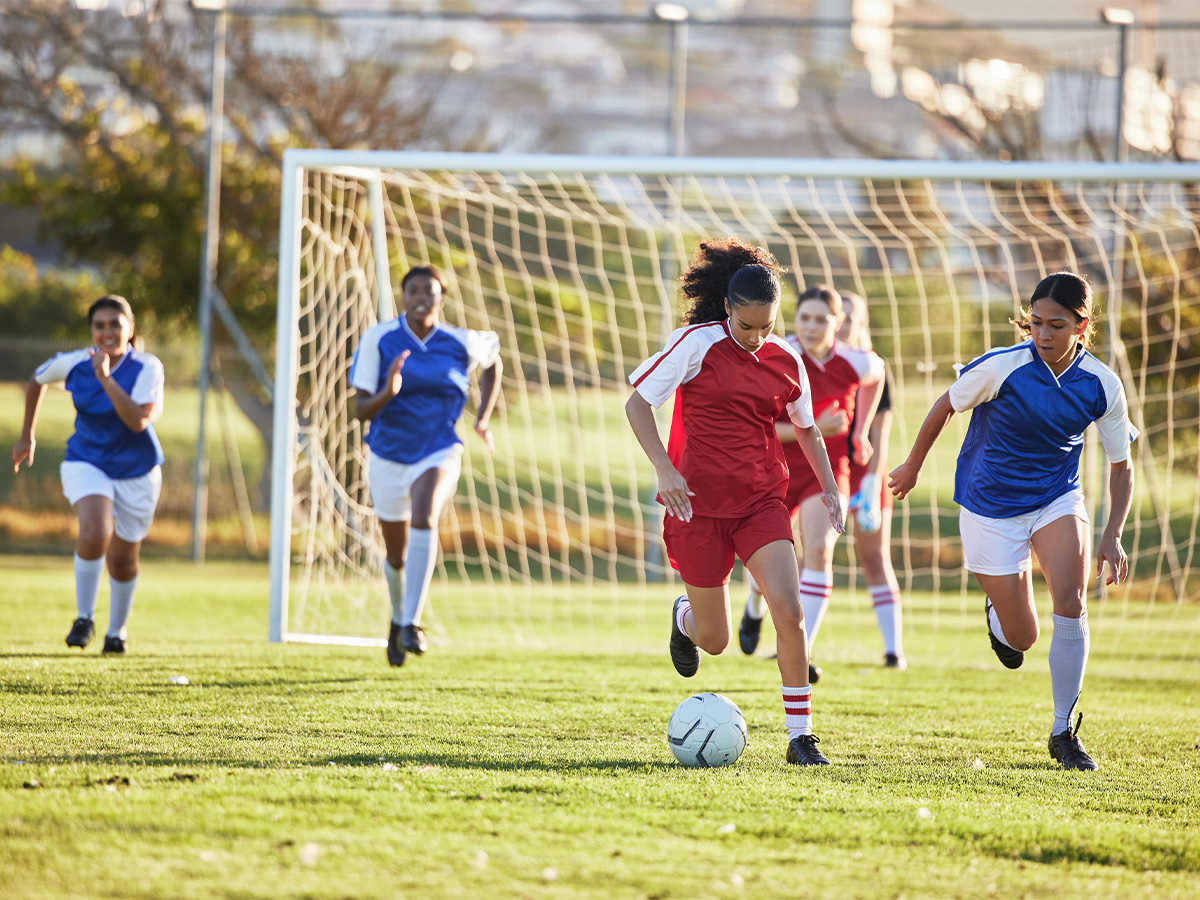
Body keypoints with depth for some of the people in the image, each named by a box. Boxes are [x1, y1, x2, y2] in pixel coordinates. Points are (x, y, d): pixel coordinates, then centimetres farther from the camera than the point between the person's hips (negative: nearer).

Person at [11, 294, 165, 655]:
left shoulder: (147, 368, -19)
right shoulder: (73, 364, -10)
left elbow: (138, 420, -33)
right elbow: (38, 379, 12)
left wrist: (105, 378, -36)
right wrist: (27, 435, 18)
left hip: (136, 473, 0)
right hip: (86, 463, 0)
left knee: (122, 561, 10)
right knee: (95, 534, -28)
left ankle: (117, 629, 39)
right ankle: (84, 618, -8)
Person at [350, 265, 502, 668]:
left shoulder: (461, 342, -7)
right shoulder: (378, 339, -11)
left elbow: (493, 362, 17)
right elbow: (361, 409, -12)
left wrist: (483, 419, 9)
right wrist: (387, 393, -33)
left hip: (439, 454, -1)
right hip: (388, 456, 1)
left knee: (424, 518, -33)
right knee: (397, 554, 13)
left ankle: (412, 623, -32)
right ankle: (398, 618, 46)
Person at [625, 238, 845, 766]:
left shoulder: (785, 362, 3)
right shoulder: (697, 344, -9)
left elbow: (806, 428, 20)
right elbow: (637, 403, -5)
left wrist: (828, 485, 8)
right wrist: (664, 469, -17)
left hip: (762, 503, 3)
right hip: (699, 504, -2)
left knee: (789, 610, -18)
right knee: (714, 641, 5)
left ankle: (800, 736, -9)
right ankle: (685, 618, 45)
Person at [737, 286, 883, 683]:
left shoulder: (856, 363, -11)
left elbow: (876, 374, 15)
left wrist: (860, 432, 14)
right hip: (779, 467, 0)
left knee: (819, 550, -24)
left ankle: (801, 654, -24)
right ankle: (755, 607, 49)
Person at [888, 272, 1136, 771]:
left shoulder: (1102, 386, -12)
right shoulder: (1001, 367, -21)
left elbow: (1121, 465, 0)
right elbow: (945, 406, -2)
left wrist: (1112, 536, -10)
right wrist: (912, 465, 10)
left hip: (1057, 500, 2)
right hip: (990, 508, -1)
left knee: (1070, 603, -24)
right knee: (1022, 638, 2)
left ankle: (1064, 732, -8)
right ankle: (996, 612, 42)